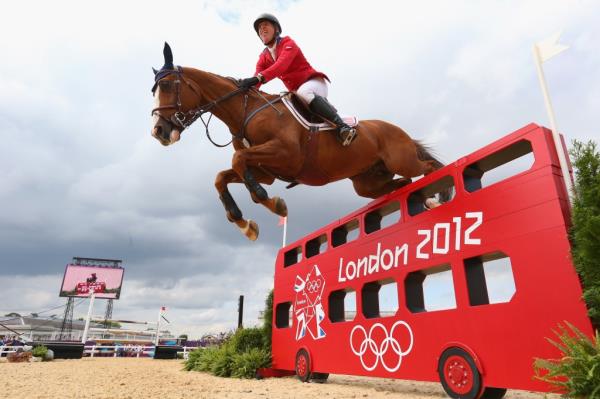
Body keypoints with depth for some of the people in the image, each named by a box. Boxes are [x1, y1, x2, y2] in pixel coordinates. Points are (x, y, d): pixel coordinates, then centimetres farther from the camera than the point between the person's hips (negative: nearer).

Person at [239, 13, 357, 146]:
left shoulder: (288, 43, -7)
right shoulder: (263, 57, 11)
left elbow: (282, 65, -29)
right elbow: (255, 80, -5)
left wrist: (259, 77, -44)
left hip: (314, 82, -8)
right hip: (296, 92, 8)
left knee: (303, 92, -38)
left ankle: (342, 127, -42)